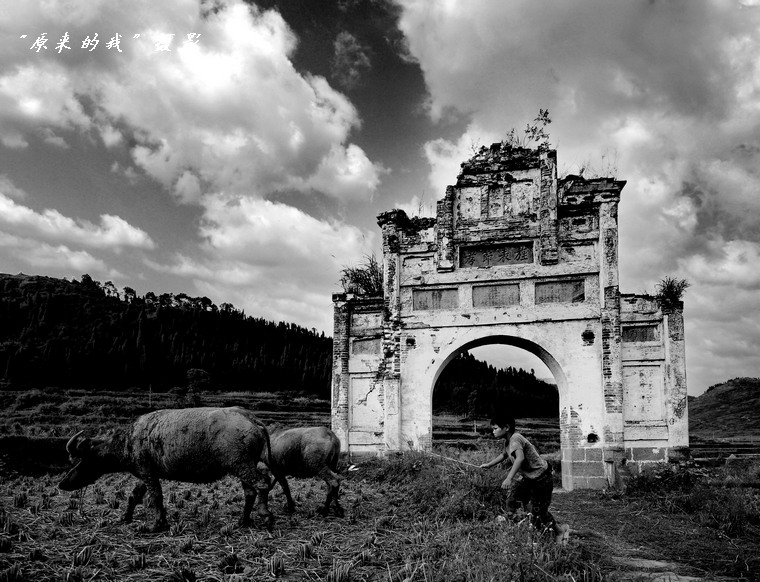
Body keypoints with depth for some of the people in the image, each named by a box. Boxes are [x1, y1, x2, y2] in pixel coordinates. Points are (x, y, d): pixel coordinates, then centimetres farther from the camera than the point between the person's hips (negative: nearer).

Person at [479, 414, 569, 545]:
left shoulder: (515, 439, -24)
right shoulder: (507, 441, 5)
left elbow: (520, 458, -42)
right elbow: (504, 455, 28)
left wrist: (509, 478, -50)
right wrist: (488, 465, 29)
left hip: (541, 478, -9)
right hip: (529, 478, 9)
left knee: (539, 512, -2)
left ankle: (560, 530, 21)